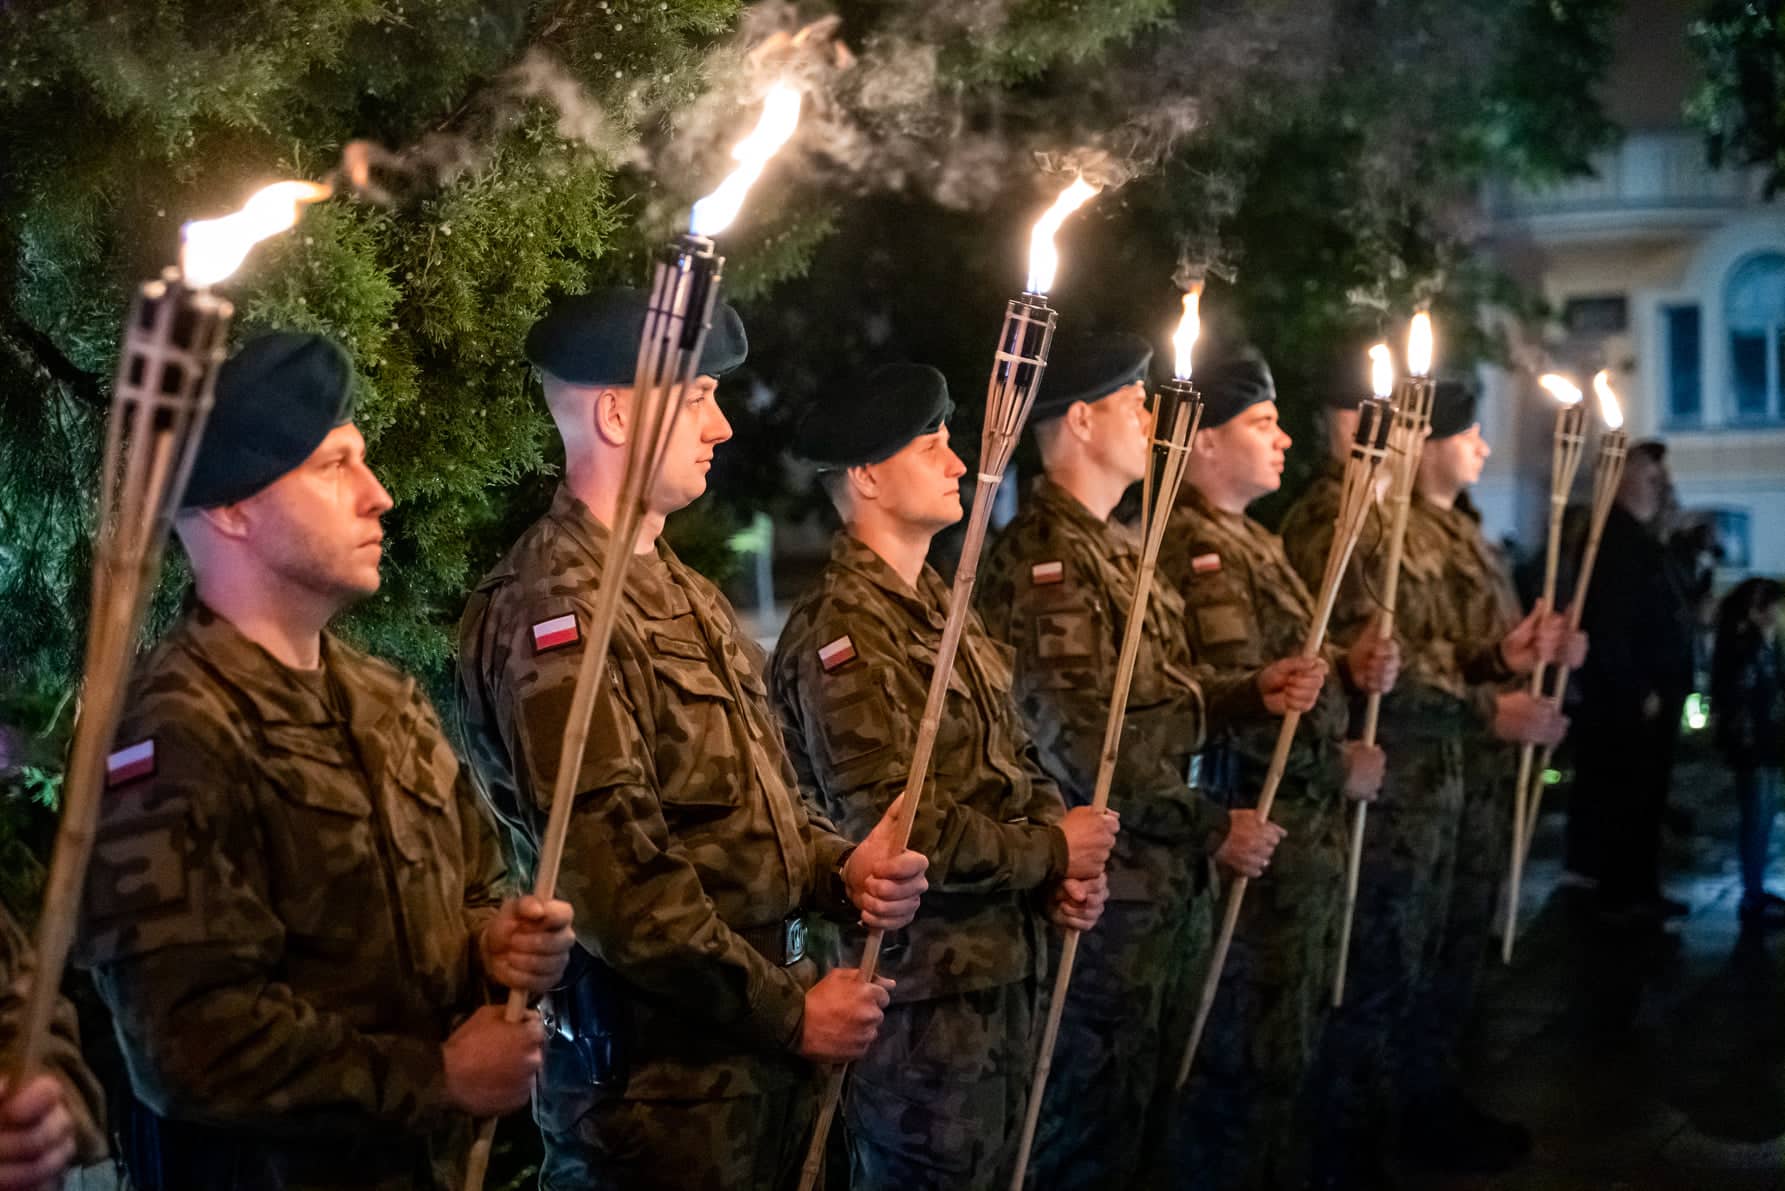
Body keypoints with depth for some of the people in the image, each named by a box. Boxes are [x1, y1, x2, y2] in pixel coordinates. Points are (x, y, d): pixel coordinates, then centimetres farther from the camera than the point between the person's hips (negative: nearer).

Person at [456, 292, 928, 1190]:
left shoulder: (683, 593, 15)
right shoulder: (553, 609, -17)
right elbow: (615, 877, -23)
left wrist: (840, 871, -2)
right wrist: (788, 1011, -16)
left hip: (761, 1050, 9)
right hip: (656, 1072, -9)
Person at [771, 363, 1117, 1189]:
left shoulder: (939, 605, 13)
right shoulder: (844, 632, -19)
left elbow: (1016, 758, 15)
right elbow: (895, 827, -25)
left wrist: (1065, 867, -4)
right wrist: (1051, 854, -13)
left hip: (1003, 963, 9)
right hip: (923, 986, -9)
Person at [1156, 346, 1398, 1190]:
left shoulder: (1251, 541, 16)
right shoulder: (1201, 547, -17)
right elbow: (1241, 711, -24)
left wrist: (1349, 669, 2)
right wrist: (1339, 769, -11)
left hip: (1304, 832, 10)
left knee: (1288, 1043, 19)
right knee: (1257, 1055, 1)